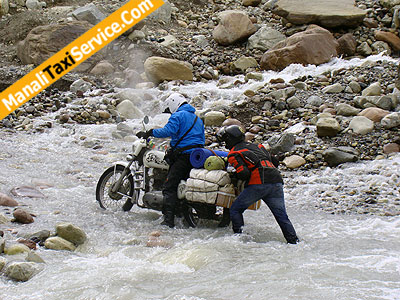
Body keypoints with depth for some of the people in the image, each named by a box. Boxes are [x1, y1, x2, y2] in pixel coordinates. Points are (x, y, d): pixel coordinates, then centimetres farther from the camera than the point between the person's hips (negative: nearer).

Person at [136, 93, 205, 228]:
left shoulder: (178, 116, -3)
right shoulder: (197, 118, 24)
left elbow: (168, 131, -20)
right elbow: (202, 139, 28)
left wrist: (149, 133, -14)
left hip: (183, 155, -9)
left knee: (170, 186, -12)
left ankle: (168, 219, -24)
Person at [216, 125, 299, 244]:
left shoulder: (233, 154, 6)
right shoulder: (257, 146, 27)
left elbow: (244, 173, -8)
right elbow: (275, 161, 26)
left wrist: (235, 176, 12)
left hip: (258, 185, -6)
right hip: (277, 182, 6)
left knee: (235, 210, 9)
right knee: (282, 216, 10)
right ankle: (294, 241, 3)